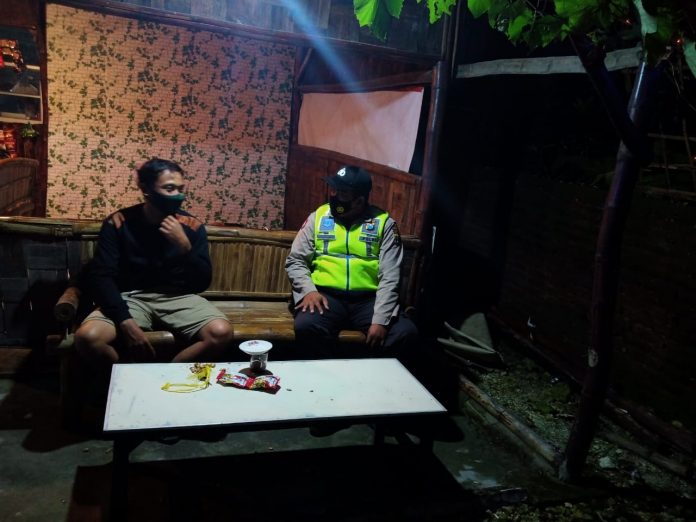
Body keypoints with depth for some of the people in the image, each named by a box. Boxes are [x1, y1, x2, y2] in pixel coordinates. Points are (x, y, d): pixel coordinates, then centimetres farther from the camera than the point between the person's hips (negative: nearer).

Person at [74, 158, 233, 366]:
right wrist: (125, 321, -25)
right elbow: (102, 276, -10)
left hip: (178, 298, 1)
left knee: (221, 332, -26)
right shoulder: (118, 223, -5)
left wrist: (184, 246, -19)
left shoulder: (192, 226, -2)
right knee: (87, 336, -29)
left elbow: (203, 283, -2)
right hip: (131, 298, -1)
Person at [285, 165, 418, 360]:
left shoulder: (384, 223, 2)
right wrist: (309, 290, -11)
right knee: (306, 326, -33)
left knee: (405, 333, -25)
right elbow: (295, 261, 9)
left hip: (368, 299, 0)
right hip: (326, 296, 0)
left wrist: (380, 320, -17)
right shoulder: (318, 217, 9)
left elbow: (390, 277, -5)